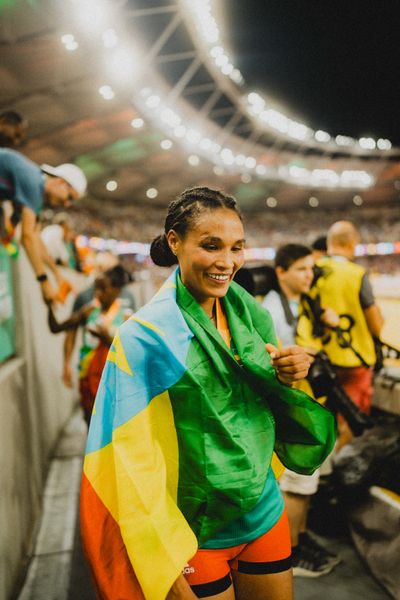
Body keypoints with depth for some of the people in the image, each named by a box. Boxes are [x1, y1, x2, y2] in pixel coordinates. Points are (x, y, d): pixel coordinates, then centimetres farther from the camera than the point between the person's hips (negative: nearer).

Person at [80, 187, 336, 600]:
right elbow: (130, 462, -18)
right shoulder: (144, 336, -20)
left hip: (265, 514, 5)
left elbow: (275, 406, 6)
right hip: (195, 537, -5)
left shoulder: (248, 310, -4)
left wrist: (291, 376, -16)